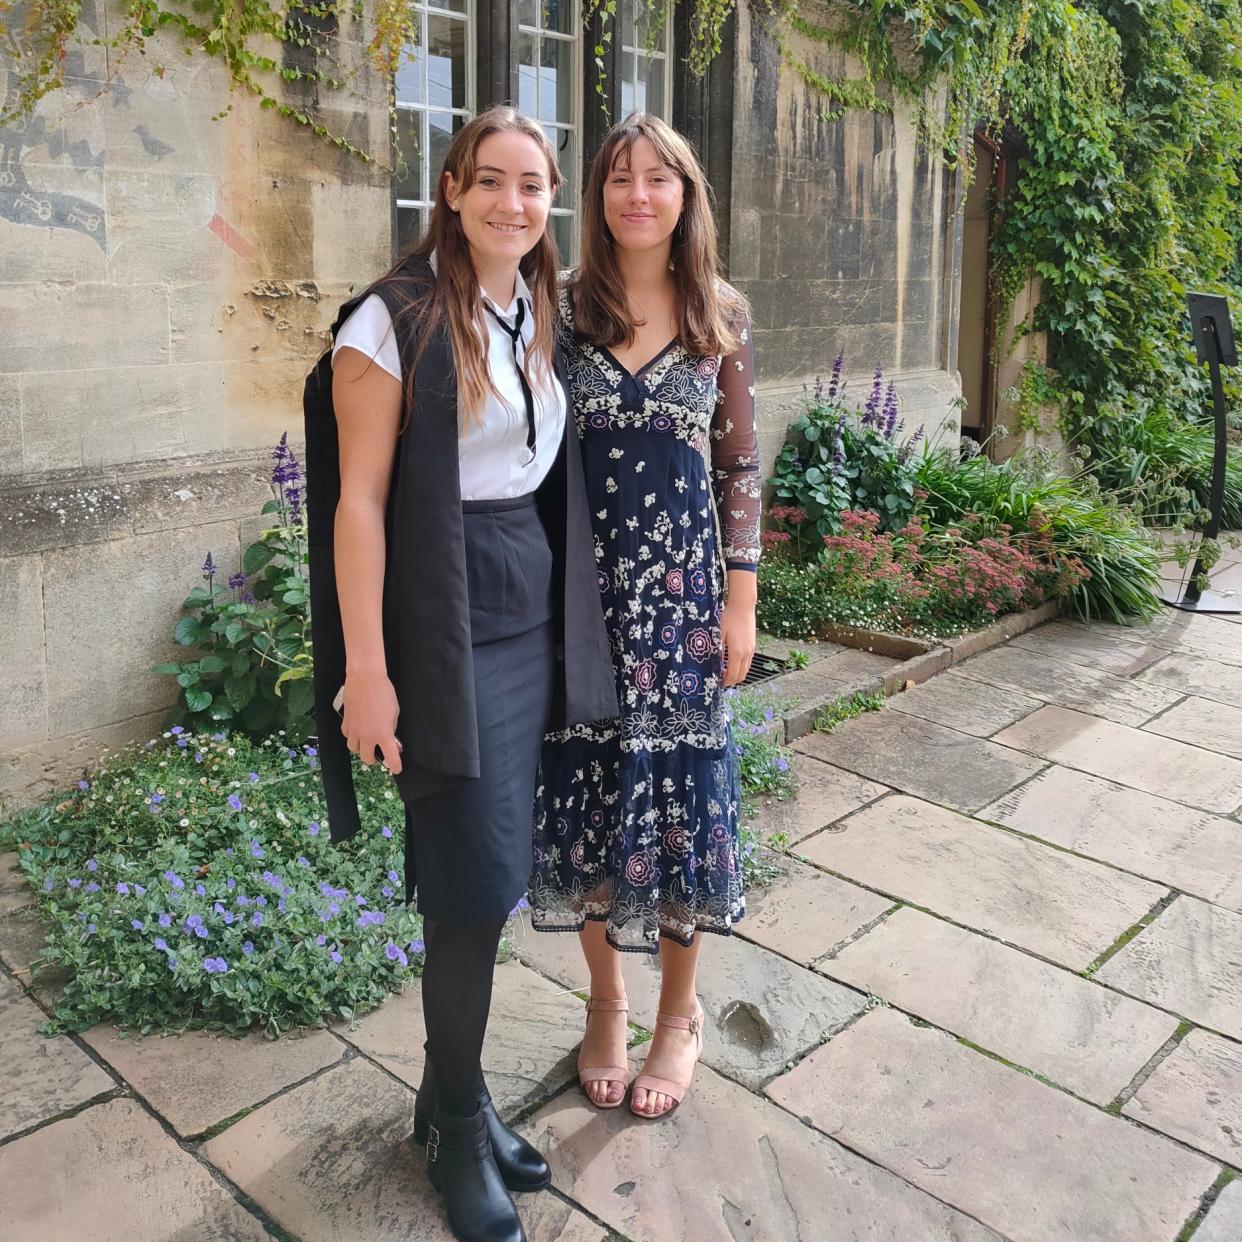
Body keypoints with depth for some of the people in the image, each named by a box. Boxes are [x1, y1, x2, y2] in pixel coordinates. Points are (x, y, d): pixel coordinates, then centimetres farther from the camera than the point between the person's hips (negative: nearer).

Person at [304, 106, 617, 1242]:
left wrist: (570, 617, 12)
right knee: (478, 877, -1)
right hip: (449, 624, -6)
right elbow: (359, 499, -11)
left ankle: (452, 1093, 30)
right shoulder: (396, 319, -8)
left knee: (489, 873, 11)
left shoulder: (543, 319, 12)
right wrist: (366, 669, -14)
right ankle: (458, 1120, 21)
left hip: (536, 614, 6)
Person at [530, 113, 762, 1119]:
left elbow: (741, 466, 4)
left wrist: (741, 600, 0)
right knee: (586, 785, 7)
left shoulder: (723, 316, 3)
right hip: (582, 583, 0)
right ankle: (606, 999, 31)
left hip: (682, 584, 0)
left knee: (679, 786, 6)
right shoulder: (563, 307, 2)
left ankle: (680, 1011, 28)